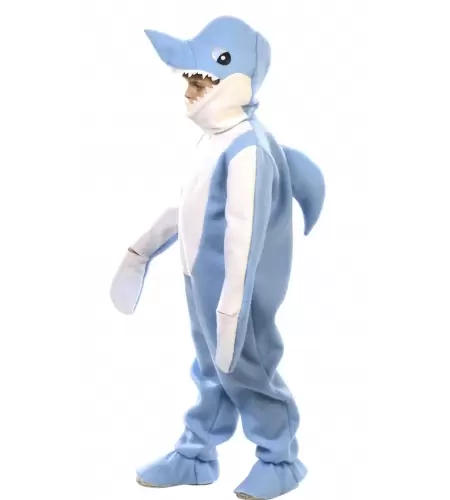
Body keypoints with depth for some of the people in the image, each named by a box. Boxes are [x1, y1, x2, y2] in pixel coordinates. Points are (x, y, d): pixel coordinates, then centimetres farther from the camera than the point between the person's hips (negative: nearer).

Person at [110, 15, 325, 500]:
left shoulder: (248, 148, -26)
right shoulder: (217, 140, 7)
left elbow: (244, 232, -28)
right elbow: (188, 205, 20)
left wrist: (232, 303, -28)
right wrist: (145, 247, 27)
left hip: (233, 291, -9)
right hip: (203, 284, 9)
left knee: (246, 373, 6)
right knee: (212, 373, 20)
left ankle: (280, 460, 25)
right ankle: (195, 456, 34)